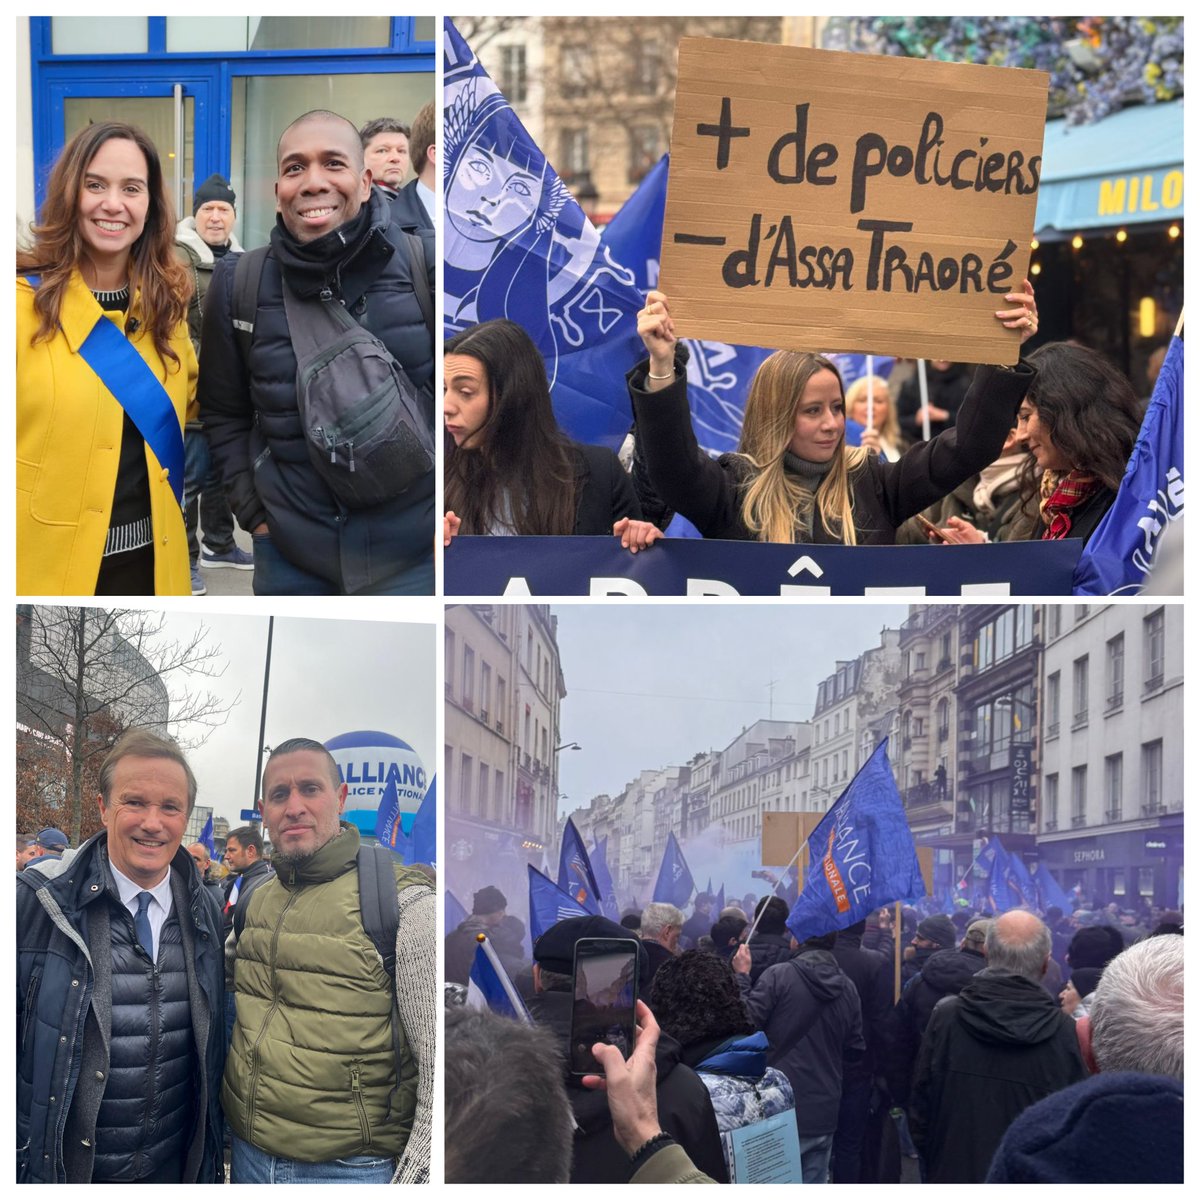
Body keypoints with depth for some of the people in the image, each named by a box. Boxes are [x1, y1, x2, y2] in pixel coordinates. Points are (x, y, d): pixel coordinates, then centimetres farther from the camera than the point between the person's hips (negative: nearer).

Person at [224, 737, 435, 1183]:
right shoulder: (257, 900, 8)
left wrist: (416, 1178, -19)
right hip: (248, 1158, 6)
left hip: (346, 1170, -6)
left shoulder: (404, 904, -12)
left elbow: (441, 1063, -15)